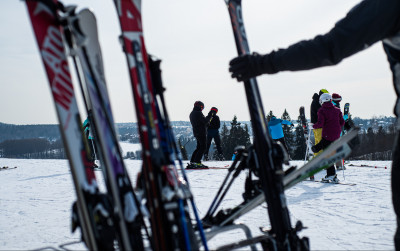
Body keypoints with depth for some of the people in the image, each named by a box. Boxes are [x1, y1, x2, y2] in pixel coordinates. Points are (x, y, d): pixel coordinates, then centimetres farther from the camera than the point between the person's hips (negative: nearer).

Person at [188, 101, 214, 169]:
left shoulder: (192, 113, 15)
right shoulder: (198, 113, -15)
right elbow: (205, 121, -19)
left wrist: (207, 123, 23)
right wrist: (210, 115, -12)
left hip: (196, 132, 10)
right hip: (201, 133, -10)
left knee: (199, 148, 14)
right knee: (202, 148, -7)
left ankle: (192, 162, 12)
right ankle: (196, 162, -14)